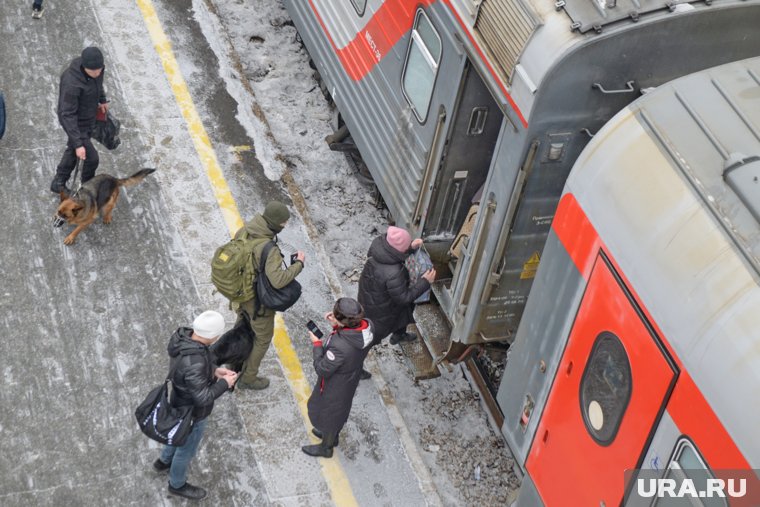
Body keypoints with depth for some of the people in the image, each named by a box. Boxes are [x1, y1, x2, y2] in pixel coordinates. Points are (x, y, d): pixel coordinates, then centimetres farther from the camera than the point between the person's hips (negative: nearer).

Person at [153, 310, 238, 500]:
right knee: (187, 447, 21)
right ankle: (177, 484, 48)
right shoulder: (194, 363, -44)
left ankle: (164, 461, 61)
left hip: (180, 399, 7)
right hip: (193, 411, -7)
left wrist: (213, 370, -5)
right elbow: (203, 397, -33)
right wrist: (225, 384, -19)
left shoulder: (182, 336, -19)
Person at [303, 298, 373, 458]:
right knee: (340, 409, 33)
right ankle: (332, 435, 61)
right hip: (351, 379, 6)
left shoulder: (338, 346, -45)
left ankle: (326, 447, 50)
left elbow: (322, 370, -28)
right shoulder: (367, 326, -25)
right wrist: (336, 326, -15)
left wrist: (317, 344, -19)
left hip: (335, 386, -6)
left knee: (328, 413, 23)